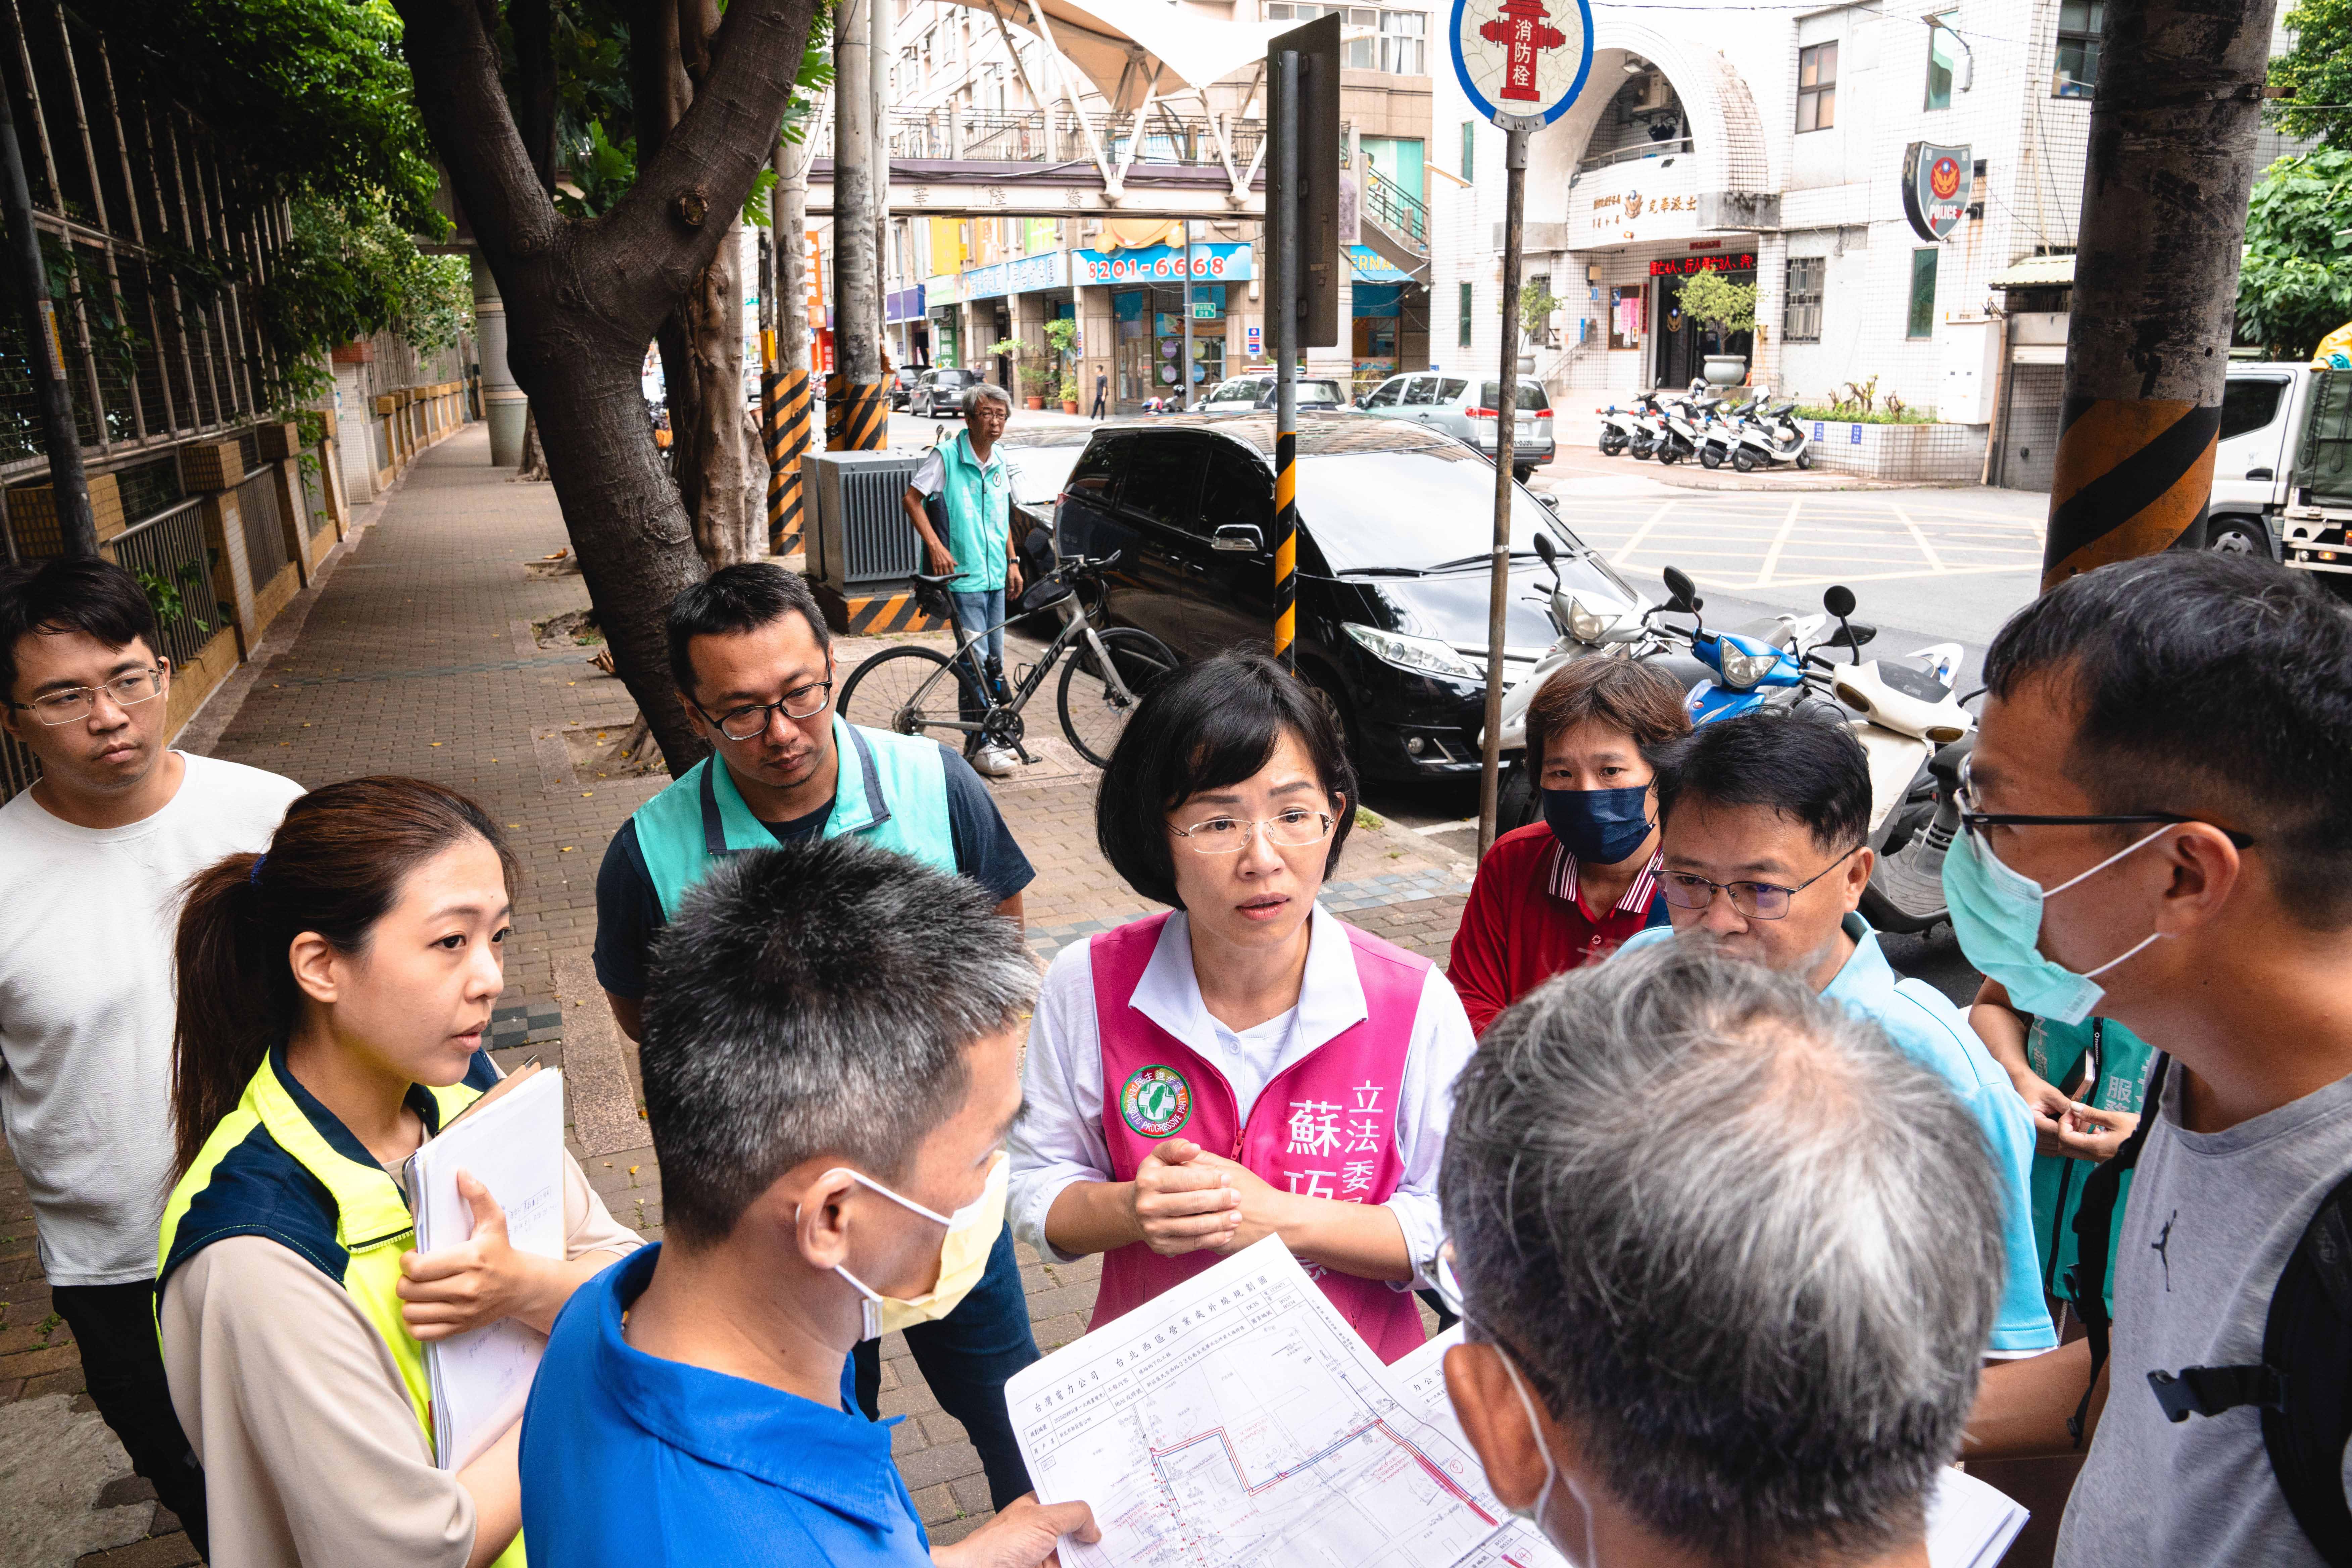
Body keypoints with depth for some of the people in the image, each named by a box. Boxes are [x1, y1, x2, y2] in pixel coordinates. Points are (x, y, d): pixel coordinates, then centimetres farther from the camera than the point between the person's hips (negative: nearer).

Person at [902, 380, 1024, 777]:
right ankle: (979, 748, -1)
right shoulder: (946, 457, -9)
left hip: (995, 578, 7)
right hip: (963, 578, -7)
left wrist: (1012, 562, 16)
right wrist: (935, 546, -17)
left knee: (994, 662, 12)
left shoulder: (1001, 463, 11)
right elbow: (912, 498, -7)